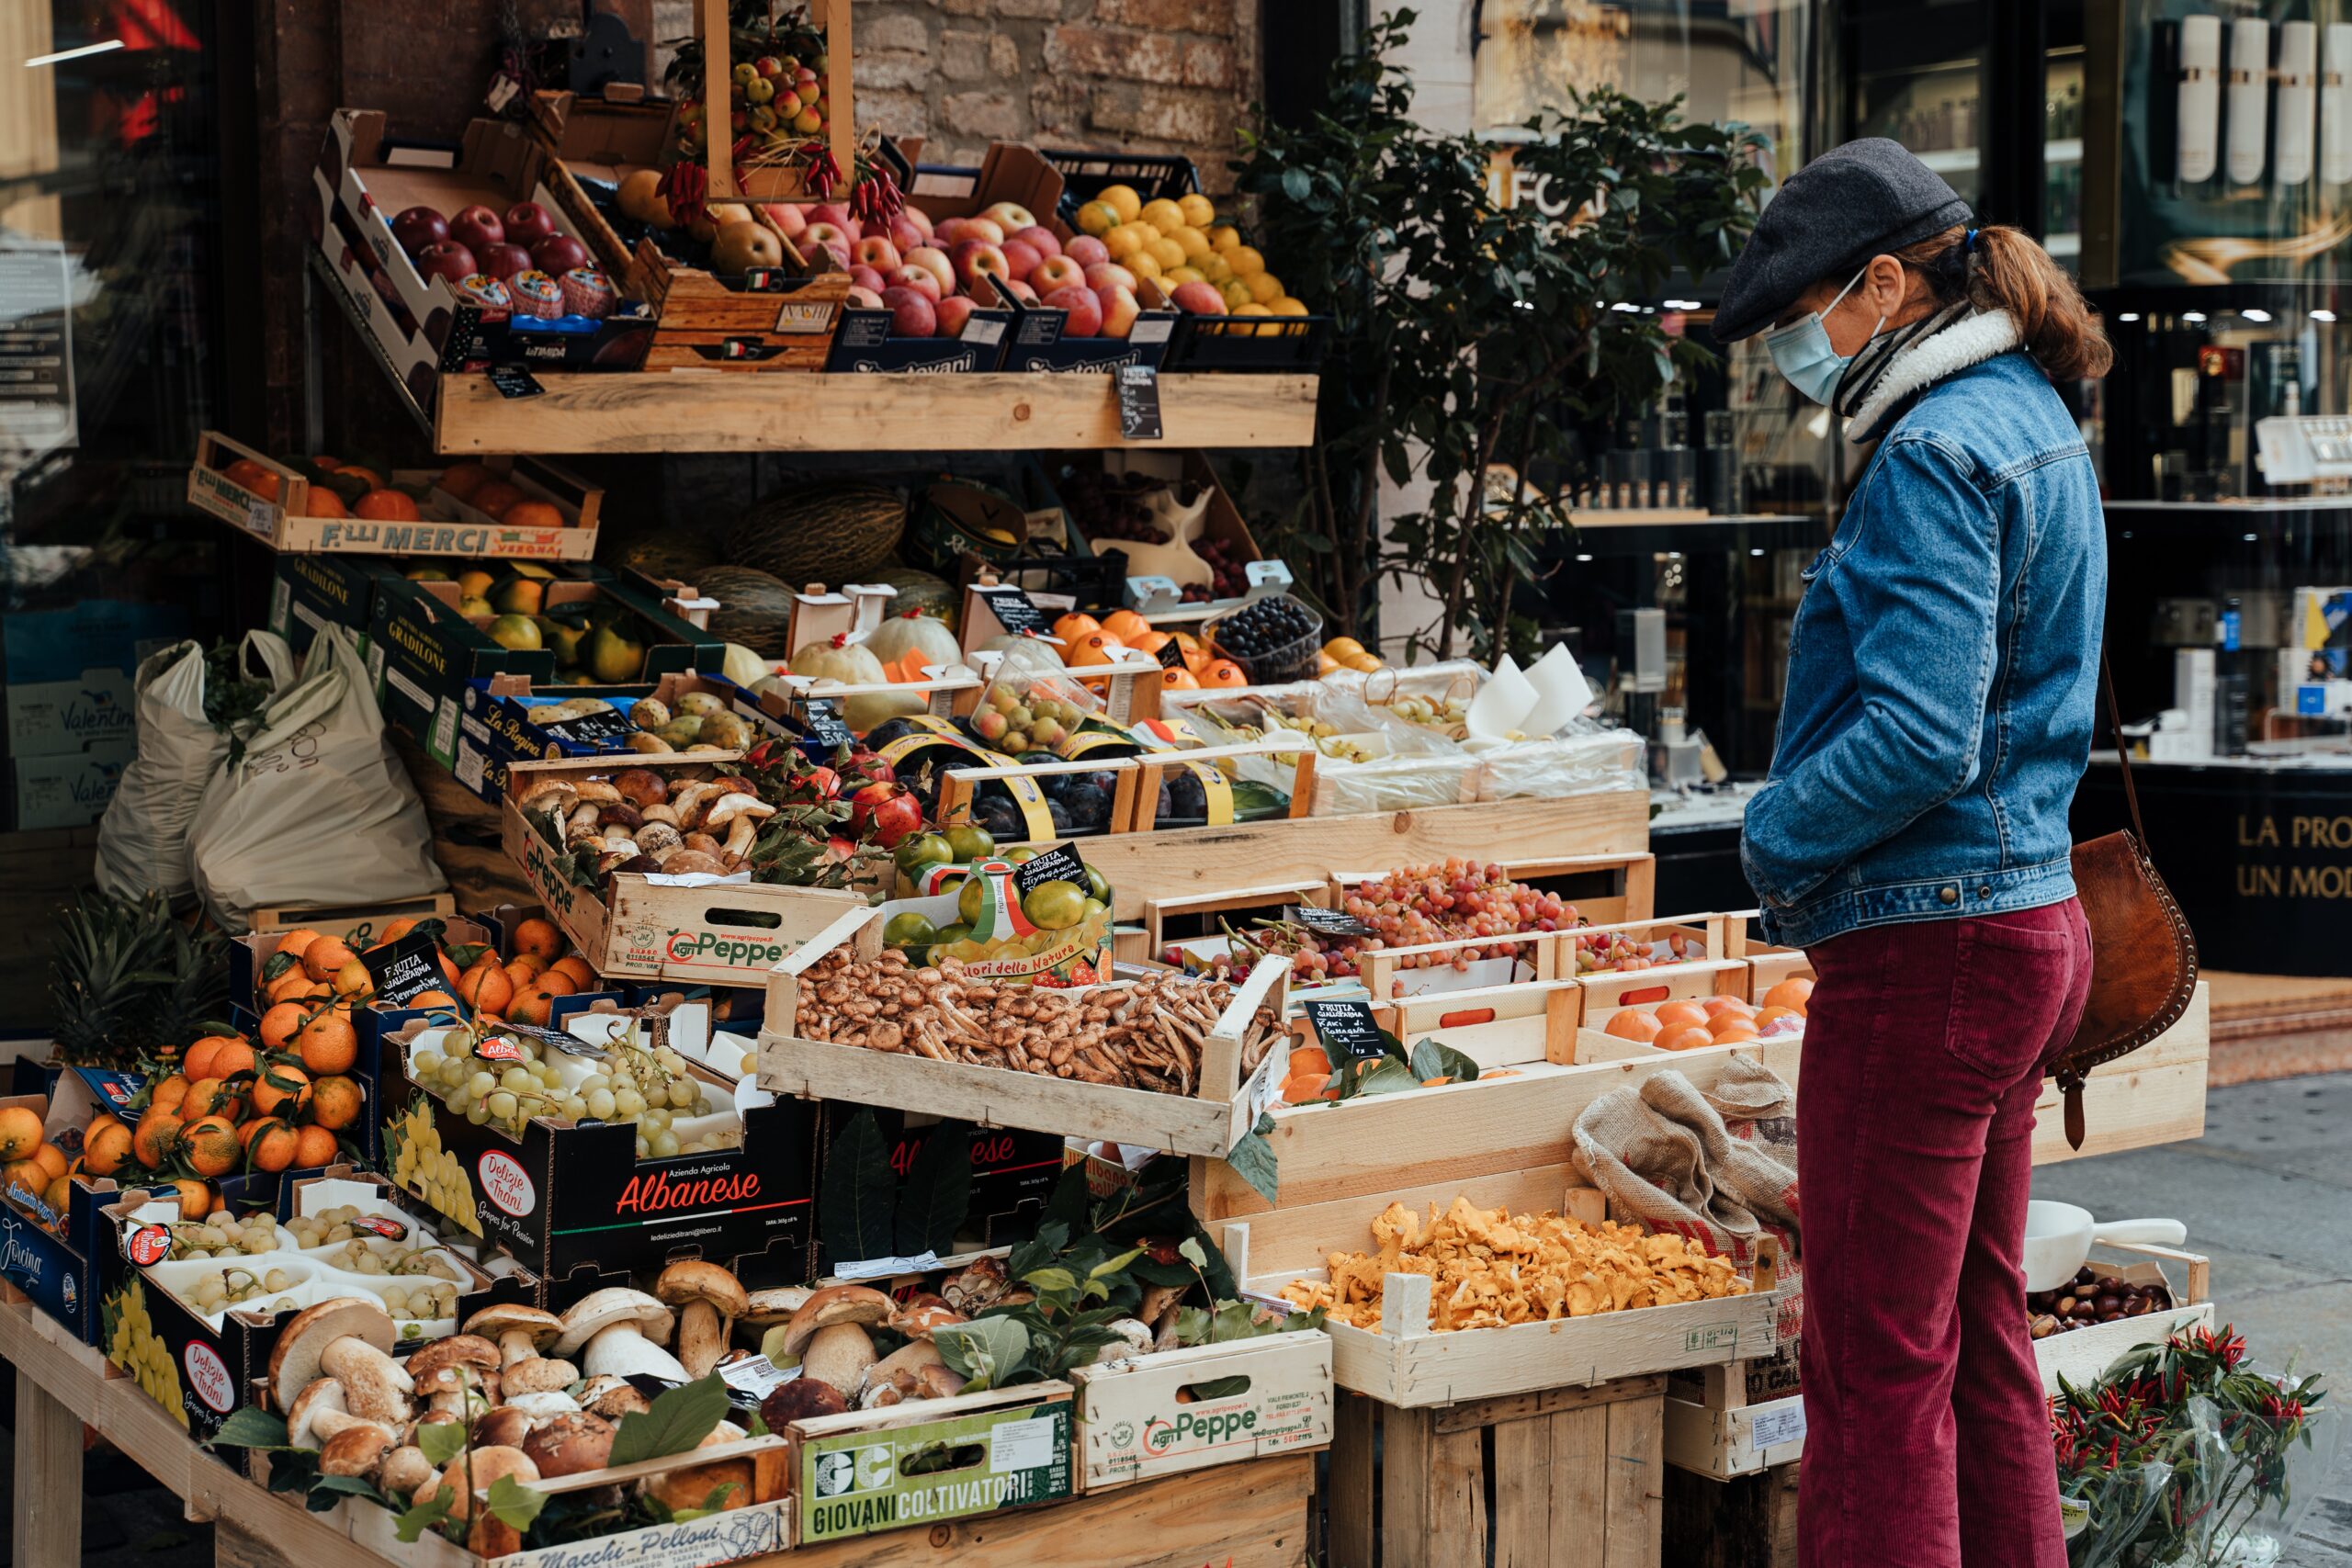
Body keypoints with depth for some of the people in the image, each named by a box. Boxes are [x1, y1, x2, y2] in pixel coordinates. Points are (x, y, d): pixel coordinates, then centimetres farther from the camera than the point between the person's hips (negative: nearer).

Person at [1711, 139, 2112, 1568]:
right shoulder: (2037, 420, 14)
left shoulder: (1937, 452, -17)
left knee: (1878, 1370, -2)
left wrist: (1778, 838, -10)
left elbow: (1920, 737, -26)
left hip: (1926, 948, -10)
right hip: (2031, 922, 10)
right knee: (1981, 1342, 18)